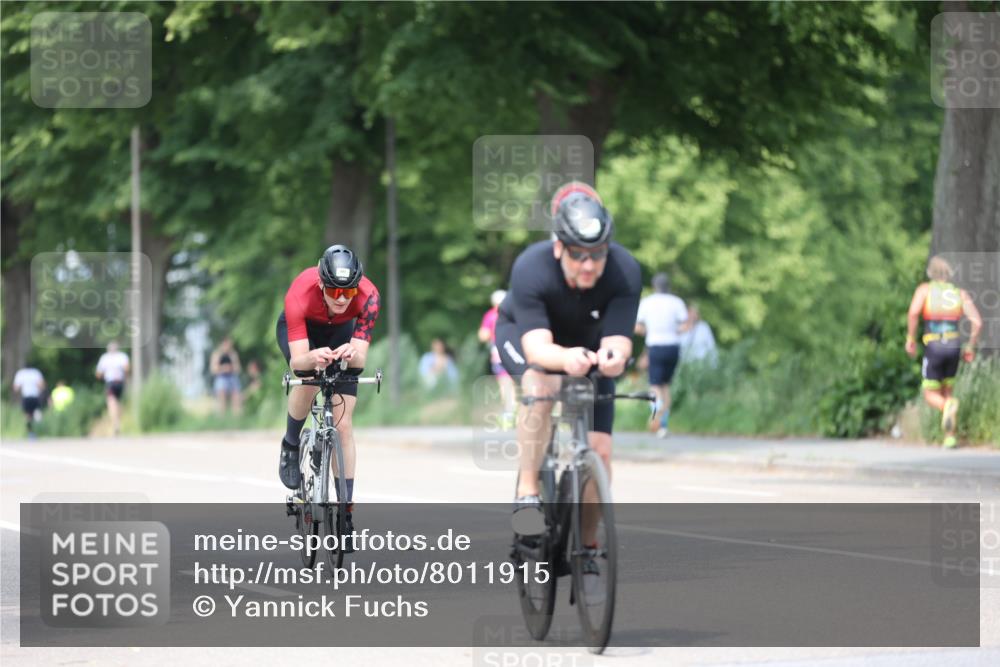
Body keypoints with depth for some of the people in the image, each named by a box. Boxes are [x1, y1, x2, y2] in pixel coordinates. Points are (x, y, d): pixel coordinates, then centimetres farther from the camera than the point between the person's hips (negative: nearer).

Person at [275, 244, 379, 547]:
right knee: (309, 382, -33)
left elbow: (361, 358, -38)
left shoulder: (367, 296, -36)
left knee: (343, 424, -8)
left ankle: (346, 509, -1)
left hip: (341, 332, 1)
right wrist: (312, 357, -65)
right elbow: (297, 361, -43)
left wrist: (351, 353, -61)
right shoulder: (300, 294, -40)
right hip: (300, 329, -1)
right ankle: (290, 445, -4)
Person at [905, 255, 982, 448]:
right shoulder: (961, 294, 9)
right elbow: (977, 321, -2)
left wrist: (910, 338, -6)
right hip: (954, 345, 3)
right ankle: (950, 437, 7)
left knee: (931, 396, 8)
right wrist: (970, 347, 10)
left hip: (933, 347, -3)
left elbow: (913, 312, -16)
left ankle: (948, 407, -29)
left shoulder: (925, 289, 4)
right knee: (946, 392, 21)